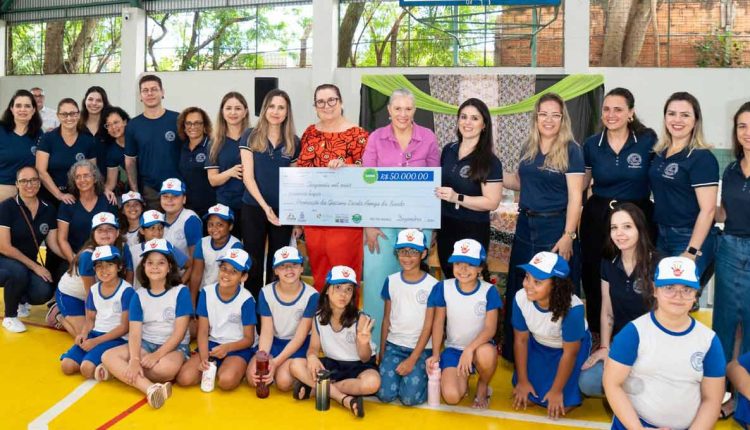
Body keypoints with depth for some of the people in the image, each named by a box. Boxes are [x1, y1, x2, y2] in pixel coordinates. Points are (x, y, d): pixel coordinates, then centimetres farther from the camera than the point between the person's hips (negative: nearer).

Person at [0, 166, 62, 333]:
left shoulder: (48, 209, -2)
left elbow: (53, 243, -2)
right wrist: (35, 266, -21)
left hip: (30, 264, 4)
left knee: (44, 292, -24)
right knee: (18, 272, -37)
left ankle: (21, 299, 16)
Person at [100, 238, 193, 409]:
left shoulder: (181, 292, -8)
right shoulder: (138, 296, 2)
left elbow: (179, 332, -12)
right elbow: (135, 332, -8)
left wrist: (157, 355, -23)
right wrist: (134, 360, -26)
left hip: (174, 346, -4)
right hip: (146, 344, 4)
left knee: (166, 368, -38)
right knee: (108, 356, -21)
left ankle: (119, 372, -12)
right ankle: (151, 388, -36)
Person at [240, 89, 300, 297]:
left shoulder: (293, 142, 6)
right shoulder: (250, 136, 0)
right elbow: (248, 176, -6)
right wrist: (265, 206, -16)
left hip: (283, 210, 2)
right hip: (253, 208, -1)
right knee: (254, 262, 5)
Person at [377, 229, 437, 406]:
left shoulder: (432, 285, -9)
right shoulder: (391, 281, 1)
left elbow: (428, 327, -9)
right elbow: (386, 319, 8)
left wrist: (412, 360, -14)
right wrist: (382, 352, 7)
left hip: (421, 349, -2)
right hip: (394, 345, 3)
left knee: (410, 397, -19)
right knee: (385, 394, -15)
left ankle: (424, 375, 12)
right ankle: (399, 372, 15)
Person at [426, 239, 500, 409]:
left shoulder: (489, 291, -13)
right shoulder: (443, 288, -8)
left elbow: (490, 328, -16)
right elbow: (438, 323, -1)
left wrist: (470, 349, -31)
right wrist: (435, 354, -9)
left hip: (479, 347, -1)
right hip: (453, 349, 1)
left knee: (486, 354, -40)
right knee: (451, 396, -24)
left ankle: (483, 387, -3)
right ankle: (463, 378, 15)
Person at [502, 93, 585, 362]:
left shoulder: (571, 150, -8)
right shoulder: (529, 148, 9)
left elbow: (575, 197, -11)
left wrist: (568, 235, -18)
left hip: (556, 228, -6)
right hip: (526, 226, 6)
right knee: (520, 291, 12)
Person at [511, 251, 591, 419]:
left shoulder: (572, 308, -39)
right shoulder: (520, 298, -28)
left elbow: (570, 353, -23)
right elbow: (521, 340, -12)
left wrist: (557, 391, -14)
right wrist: (522, 380, -4)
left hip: (572, 347, -3)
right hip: (539, 345, 4)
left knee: (559, 406, -12)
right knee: (523, 395, -3)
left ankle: (573, 388, 20)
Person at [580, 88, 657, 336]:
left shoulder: (648, 140, -6)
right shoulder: (591, 145, 1)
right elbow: (580, 184, 9)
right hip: (597, 217, 2)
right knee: (594, 275, 8)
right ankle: (596, 331, 29)